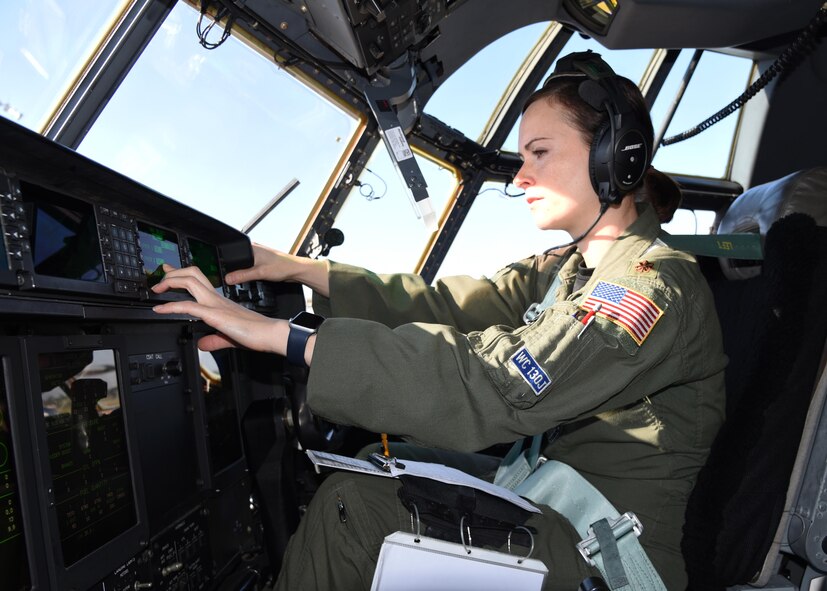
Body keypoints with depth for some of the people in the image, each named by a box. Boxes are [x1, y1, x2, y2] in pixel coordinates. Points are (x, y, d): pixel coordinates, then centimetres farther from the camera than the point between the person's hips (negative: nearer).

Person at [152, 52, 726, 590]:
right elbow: (448, 305, 1)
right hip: (556, 497, 7)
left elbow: (499, 383, -34)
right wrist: (303, 269, -7)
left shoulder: (658, 284, -22)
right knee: (359, 487, 0)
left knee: (353, 510, -12)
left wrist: (282, 335, -34)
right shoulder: (567, 269, 8)